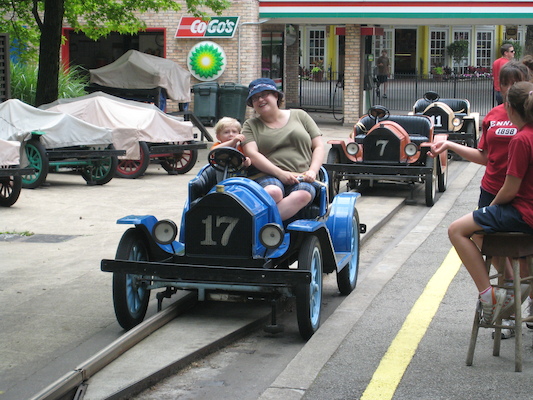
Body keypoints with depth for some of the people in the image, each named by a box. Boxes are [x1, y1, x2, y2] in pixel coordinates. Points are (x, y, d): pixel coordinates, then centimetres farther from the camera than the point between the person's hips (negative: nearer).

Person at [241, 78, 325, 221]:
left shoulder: (299, 116, 20)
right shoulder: (251, 125, 17)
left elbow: (318, 147, 17)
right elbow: (252, 154, 1)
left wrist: (312, 171, -4)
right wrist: (280, 173, -14)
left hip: (302, 179, 0)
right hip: (268, 177, 0)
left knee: (302, 194, -37)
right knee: (273, 192, -38)